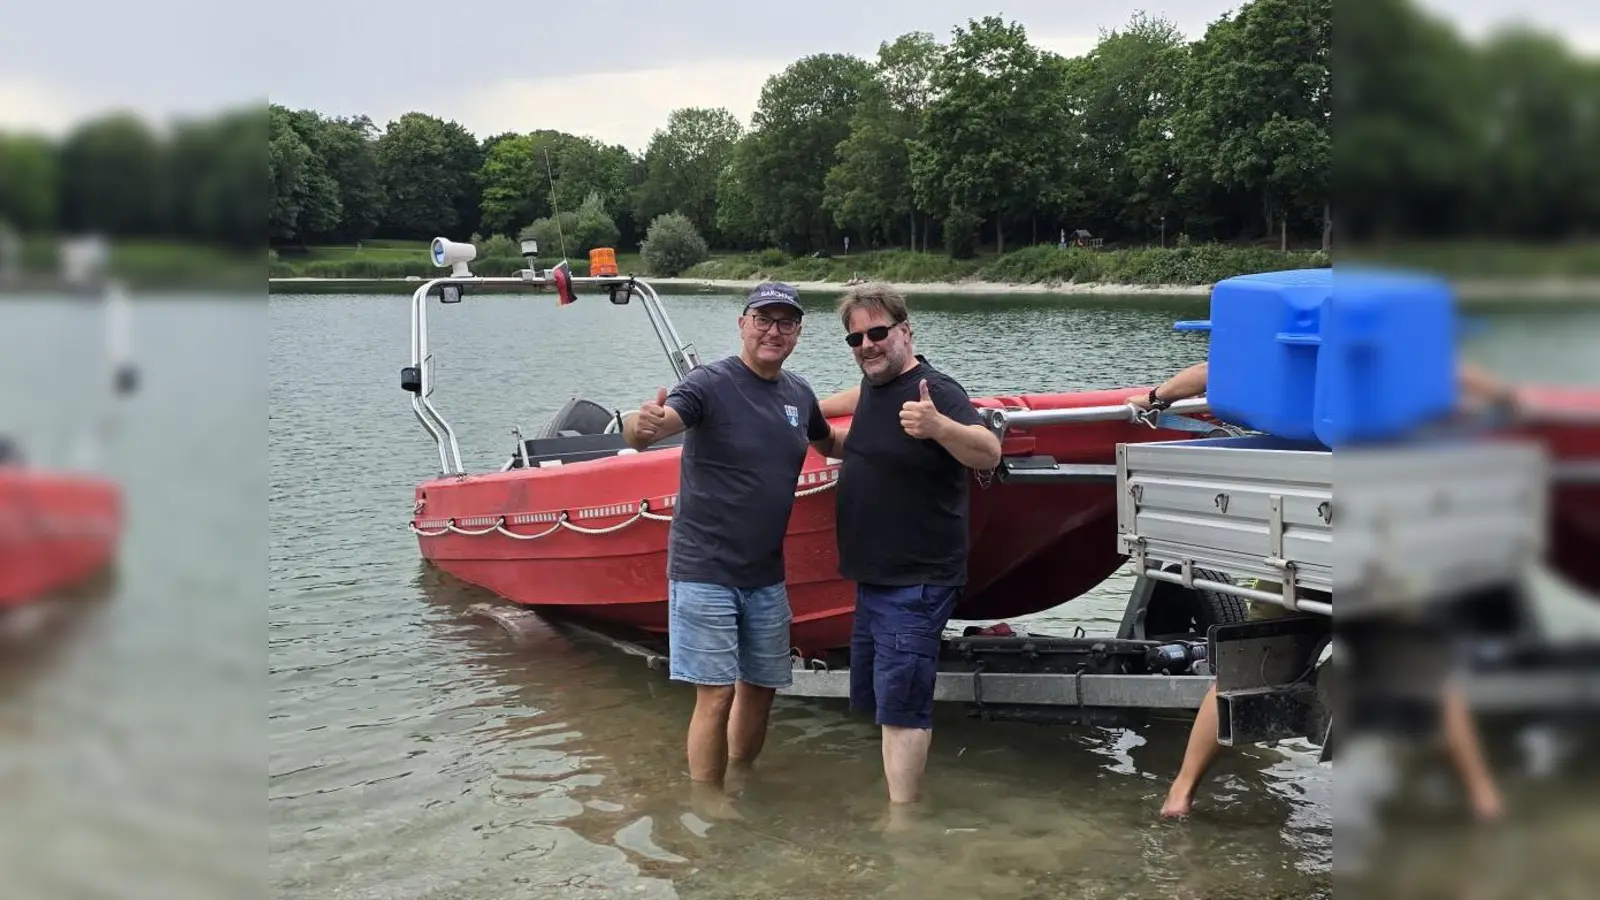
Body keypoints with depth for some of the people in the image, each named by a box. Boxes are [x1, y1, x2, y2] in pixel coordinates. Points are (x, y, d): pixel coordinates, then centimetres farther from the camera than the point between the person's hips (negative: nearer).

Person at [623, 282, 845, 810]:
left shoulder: (799, 394, 7)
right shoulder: (710, 384, -13)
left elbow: (828, 444, 28)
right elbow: (639, 435, -29)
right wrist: (642, 425, -51)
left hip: (766, 573, 7)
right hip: (704, 570, -6)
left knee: (761, 687, 14)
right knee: (716, 693, -7)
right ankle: (710, 811, 6)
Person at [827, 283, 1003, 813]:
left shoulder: (935, 391, -17)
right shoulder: (875, 383, 10)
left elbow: (989, 453, -33)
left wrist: (938, 426, -50)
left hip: (916, 586, -10)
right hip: (874, 580, 10)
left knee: (901, 708, -11)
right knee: (873, 700, 15)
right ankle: (901, 799, 26)